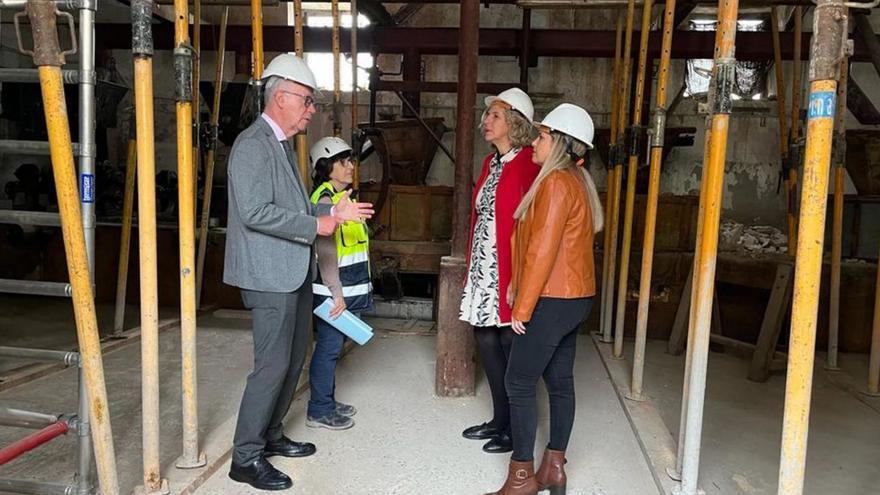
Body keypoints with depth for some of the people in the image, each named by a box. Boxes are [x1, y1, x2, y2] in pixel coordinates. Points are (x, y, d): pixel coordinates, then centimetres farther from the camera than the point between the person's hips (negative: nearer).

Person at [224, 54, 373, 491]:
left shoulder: (282, 143, 15)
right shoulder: (253, 144, -15)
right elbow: (256, 212, -24)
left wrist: (334, 211, 10)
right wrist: (316, 226, -18)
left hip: (294, 273, 10)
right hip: (270, 275, -10)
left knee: (293, 359, 17)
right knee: (272, 365, -4)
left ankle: (270, 435, 33)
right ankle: (246, 457, 12)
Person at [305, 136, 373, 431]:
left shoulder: (343, 196, 15)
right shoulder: (326, 199, -15)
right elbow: (325, 250, -22)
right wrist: (337, 293, -24)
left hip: (347, 287, 9)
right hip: (332, 290, -9)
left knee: (332, 347, 17)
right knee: (329, 348, 0)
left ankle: (327, 402, 29)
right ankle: (319, 411, 11)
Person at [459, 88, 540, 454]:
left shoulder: (528, 164, -13)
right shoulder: (491, 162, 14)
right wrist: (472, 266, 16)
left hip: (509, 269, -9)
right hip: (483, 268, 9)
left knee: (511, 350, 4)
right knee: (486, 344, 15)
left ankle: (515, 430, 22)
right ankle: (500, 420, 32)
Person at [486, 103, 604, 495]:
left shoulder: (556, 182, -17)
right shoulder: (576, 180, 14)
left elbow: (543, 250, -20)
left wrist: (522, 307, -15)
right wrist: (519, 288, 15)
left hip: (552, 301, -10)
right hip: (574, 297, 10)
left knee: (519, 384, -2)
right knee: (560, 381, 13)